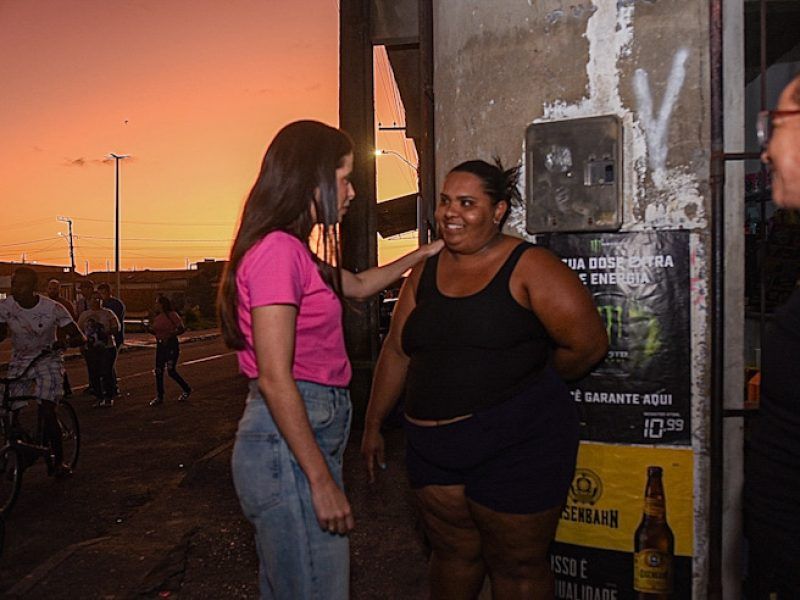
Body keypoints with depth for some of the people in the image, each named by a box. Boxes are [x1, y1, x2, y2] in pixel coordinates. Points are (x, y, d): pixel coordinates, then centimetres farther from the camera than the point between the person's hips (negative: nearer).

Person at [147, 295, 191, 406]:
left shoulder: (172, 315, -10)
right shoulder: (157, 317, 10)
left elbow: (182, 329, -12)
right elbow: (156, 331, 19)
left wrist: (171, 334, -26)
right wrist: (149, 329, 0)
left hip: (171, 344, -7)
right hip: (160, 345, 7)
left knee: (171, 370, -8)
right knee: (158, 371, 5)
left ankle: (186, 390, 13)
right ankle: (159, 397, 14)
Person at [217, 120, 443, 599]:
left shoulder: (292, 251, 14)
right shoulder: (278, 250, -16)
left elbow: (359, 285, 31)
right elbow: (274, 379, -21)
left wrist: (426, 252, 32)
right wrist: (322, 482, -18)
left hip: (308, 435, 10)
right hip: (288, 445, -10)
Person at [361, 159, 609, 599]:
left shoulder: (529, 268, -10)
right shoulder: (425, 273, 8)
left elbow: (587, 345, -11)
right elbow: (396, 352, 12)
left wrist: (530, 386, 2)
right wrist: (373, 424, 14)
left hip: (515, 443, -5)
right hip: (431, 443, 5)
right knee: (453, 551, 20)